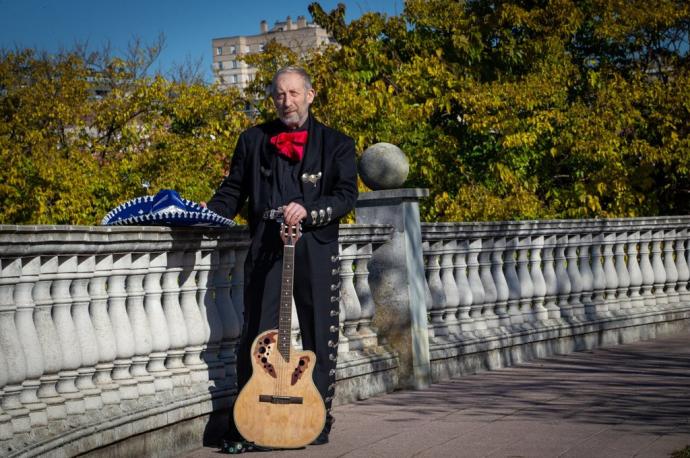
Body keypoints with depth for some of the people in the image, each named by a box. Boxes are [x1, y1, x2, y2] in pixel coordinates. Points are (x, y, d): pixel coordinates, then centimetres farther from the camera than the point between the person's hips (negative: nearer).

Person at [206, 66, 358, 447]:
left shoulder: (336, 144, 6)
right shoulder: (253, 140, 13)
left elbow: (347, 196, -3)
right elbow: (233, 191, 15)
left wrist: (308, 210, -19)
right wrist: (208, 212, -4)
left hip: (316, 248, -1)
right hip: (265, 244, 1)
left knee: (320, 338, 3)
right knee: (256, 335, -2)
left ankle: (318, 421, 12)